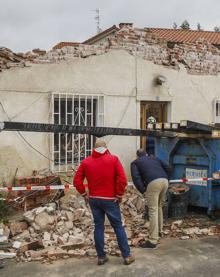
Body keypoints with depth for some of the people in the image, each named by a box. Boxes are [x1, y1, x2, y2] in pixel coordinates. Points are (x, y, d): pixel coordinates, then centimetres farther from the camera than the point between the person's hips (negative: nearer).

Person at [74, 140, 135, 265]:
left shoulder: (86, 161, 4)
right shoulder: (113, 159, -5)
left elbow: (77, 180, 2)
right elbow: (122, 179, -13)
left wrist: (84, 194, 10)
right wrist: (119, 195, -3)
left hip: (93, 199, 3)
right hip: (110, 199, -3)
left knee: (98, 227, 11)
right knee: (118, 227, 6)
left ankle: (101, 256, 15)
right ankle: (127, 256, 11)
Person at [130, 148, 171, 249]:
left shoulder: (135, 162, 20)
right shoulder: (154, 158, 33)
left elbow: (136, 178, 2)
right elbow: (168, 168, 23)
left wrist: (143, 191, 6)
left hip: (153, 183, -5)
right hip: (164, 181, 6)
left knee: (153, 211, -5)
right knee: (159, 207, 25)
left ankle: (153, 241, -6)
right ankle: (159, 230, 38)